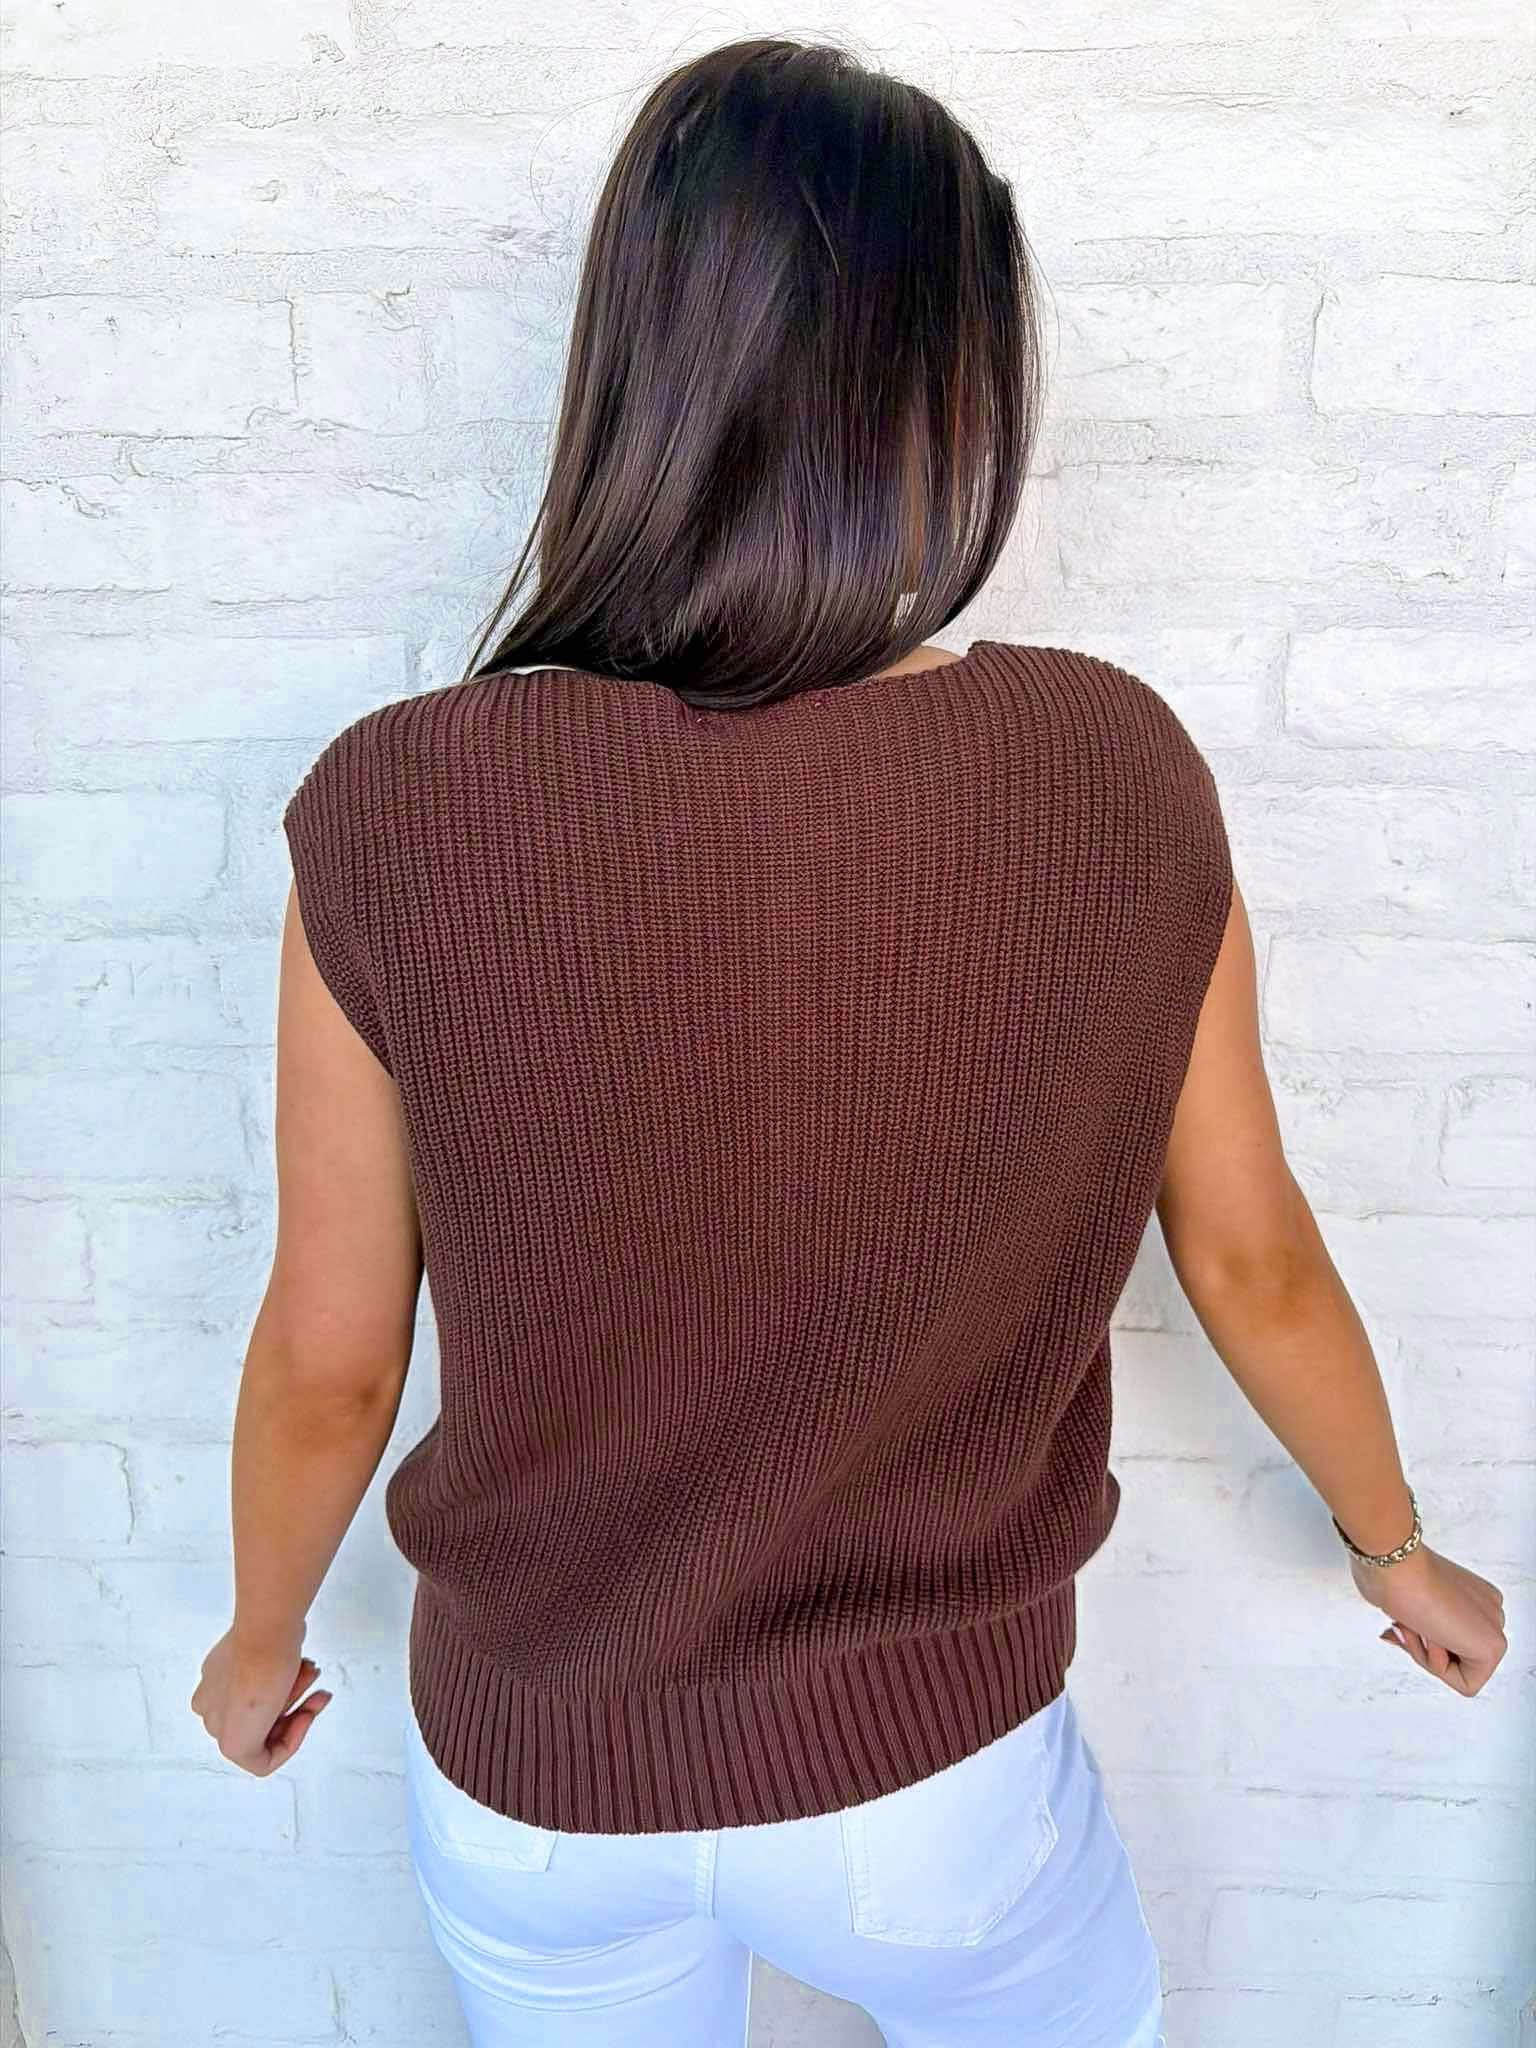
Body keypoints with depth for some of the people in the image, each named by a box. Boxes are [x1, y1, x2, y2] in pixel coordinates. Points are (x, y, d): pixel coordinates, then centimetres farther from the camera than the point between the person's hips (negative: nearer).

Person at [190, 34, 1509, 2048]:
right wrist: (1395, 1546, 12)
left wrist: (261, 1634, 10)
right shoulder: (1119, 778, -21)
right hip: (928, 1776, 0)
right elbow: (1252, 1259, -8)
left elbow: (329, 1366, -12)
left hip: (532, 1786, 1)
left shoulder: (398, 819, -23)